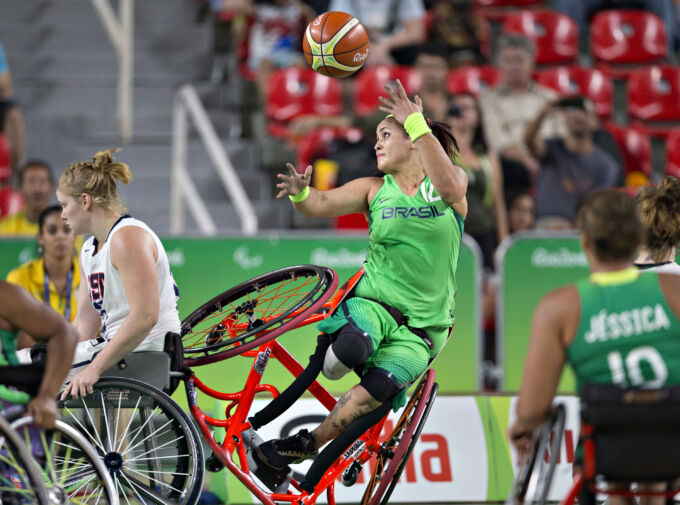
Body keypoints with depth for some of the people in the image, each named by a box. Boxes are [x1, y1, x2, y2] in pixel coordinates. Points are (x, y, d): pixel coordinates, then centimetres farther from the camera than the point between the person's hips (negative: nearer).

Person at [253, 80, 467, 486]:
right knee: (349, 350, -34)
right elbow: (321, 204, -6)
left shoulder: (452, 179, 1)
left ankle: (308, 445, -4)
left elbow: (448, 188, -25)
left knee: (375, 390, -24)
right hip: (373, 303, 1)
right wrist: (300, 193, -31)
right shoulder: (375, 190, 6)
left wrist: (416, 123, -31)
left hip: (422, 327, -1)